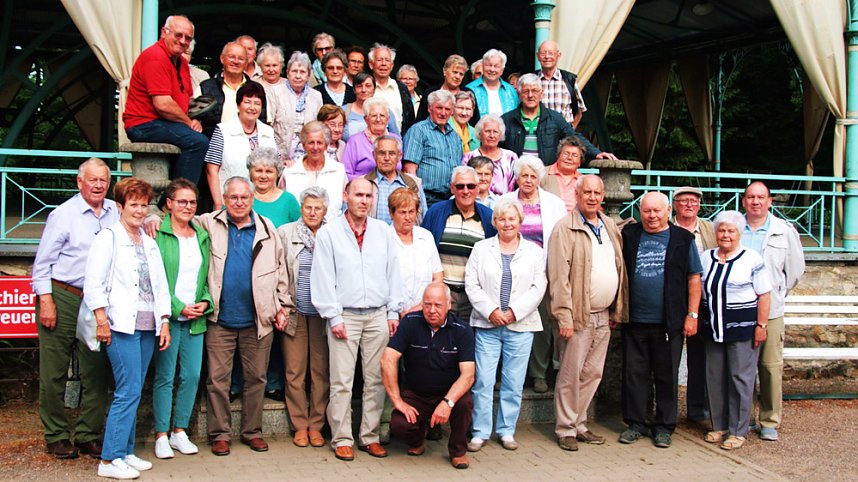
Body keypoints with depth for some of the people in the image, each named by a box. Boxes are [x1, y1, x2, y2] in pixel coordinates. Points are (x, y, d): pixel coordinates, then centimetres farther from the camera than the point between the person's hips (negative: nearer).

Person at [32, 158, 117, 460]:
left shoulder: (116, 213, 9)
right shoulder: (63, 214, -3)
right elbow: (43, 262, -2)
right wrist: (45, 300, -9)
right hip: (63, 299, -4)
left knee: (96, 373, 6)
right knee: (54, 373, 2)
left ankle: (88, 436, 16)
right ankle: (56, 436, 14)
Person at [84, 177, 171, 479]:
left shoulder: (150, 243, 19)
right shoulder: (108, 237, -1)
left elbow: (160, 286, 20)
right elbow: (93, 284, -7)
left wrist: (164, 322, 13)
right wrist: (102, 321, -13)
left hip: (147, 328, 7)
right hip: (122, 326, -6)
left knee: (134, 392, 8)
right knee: (128, 391, -11)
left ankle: (125, 453, 16)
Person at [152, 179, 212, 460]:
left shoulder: (202, 236, 13)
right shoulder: (159, 235, -5)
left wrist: (206, 302, 0)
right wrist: (178, 308, -12)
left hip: (196, 318, 5)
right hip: (167, 316, -5)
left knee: (192, 375, 5)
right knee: (165, 376, -1)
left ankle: (180, 431, 18)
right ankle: (161, 436, 9)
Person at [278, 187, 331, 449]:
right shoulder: (285, 233, 5)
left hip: (323, 315, 0)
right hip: (295, 314, 0)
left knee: (321, 372, 4)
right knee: (295, 371, 3)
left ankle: (316, 425, 15)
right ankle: (300, 426, 14)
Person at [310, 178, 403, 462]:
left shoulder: (383, 231, 11)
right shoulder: (328, 233, 1)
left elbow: (393, 273, 12)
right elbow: (323, 278, -2)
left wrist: (393, 312, 6)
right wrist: (333, 317, -7)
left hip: (378, 316, 3)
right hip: (344, 316, -3)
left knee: (376, 379, 5)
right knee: (342, 382, -2)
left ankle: (370, 436, 15)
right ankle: (342, 439, 7)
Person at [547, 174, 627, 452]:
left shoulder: (610, 227, 13)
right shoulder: (566, 228, -9)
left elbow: (619, 270, 17)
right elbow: (559, 275, -14)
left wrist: (617, 311, 13)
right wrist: (564, 316, -18)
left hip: (604, 317, 7)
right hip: (579, 316, -7)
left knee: (593, 374, 12)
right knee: (570, 375, 0)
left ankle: (579, 425, 24)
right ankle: (565, 429, 11)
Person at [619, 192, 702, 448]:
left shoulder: (682, 239, 2)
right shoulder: (629, 235, 6)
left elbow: (694, 278, 3)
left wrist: (692, 314, -3)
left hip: (669, 322, -2)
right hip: (634, 321, 2)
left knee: (666, 375, 7)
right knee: (634, 373, 7)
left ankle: (664, 426, 18)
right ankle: (635, 423, 19)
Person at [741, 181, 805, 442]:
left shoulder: (785, 231, 5)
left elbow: (795, 269, 12)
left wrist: (777, 293, 12)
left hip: (770, 310, -1)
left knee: (771, 367, -1)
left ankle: (770, 421, 11)